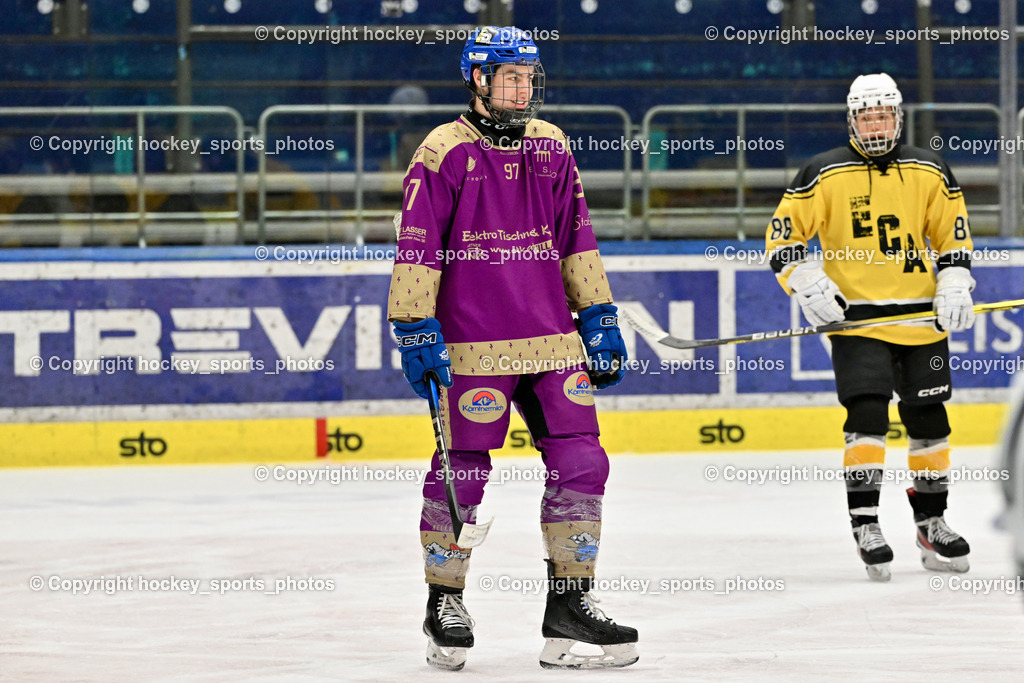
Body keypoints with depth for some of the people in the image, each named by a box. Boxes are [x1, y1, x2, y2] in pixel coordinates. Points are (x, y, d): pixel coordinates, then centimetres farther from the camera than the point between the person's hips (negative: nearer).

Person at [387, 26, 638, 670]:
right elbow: (417, 249, -6)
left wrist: (600, 318, 15)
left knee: (581, 464, 1)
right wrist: (416, 331, -10)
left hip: (552, 339, 5)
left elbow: (577, 241, 17)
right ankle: (445, 604, 16)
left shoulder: (551, 147, 11)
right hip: (473, 348, -5)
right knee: (463, 471, 0)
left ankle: (571, 604, 10)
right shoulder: (444, 153, -5)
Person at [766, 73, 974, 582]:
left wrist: (954, 287, -1)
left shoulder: (929, 172, 5)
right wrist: (808, 284, -15)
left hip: (921, 316, 3)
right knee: (867, 415, -15)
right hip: (856, 318, -3)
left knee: (929, 420, 8)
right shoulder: (824, 175, -4)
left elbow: (953, 234, 13)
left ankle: (931, 522, 22)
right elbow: (782, 234, -2)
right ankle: (865, 525, -11)